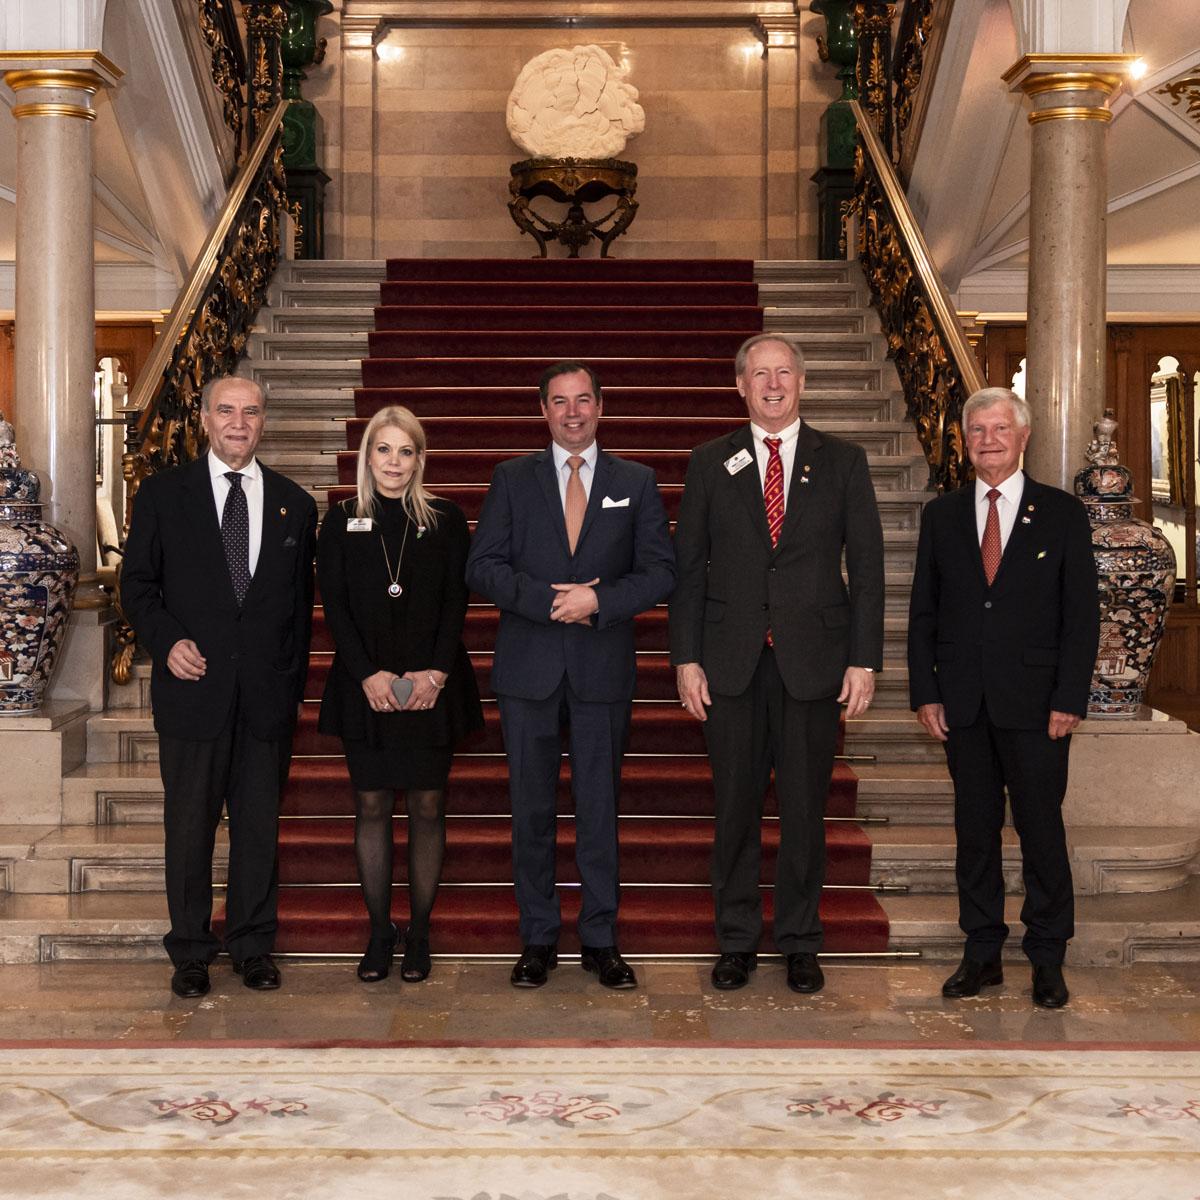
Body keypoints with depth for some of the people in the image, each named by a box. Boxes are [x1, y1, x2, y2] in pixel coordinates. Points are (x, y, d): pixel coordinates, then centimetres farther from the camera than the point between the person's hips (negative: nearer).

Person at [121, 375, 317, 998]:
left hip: (268, 690, 2)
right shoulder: (163, 493, 5)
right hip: (193, 684, -2)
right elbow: (137, 583, 5)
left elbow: (301, 600, 13)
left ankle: (253, 945, 19)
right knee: (189, 823, 4)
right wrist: (167, 641, -11)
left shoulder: (293, 503, 10)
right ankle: (190, 952, 16)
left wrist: (293, 677, 6)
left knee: (259, 823, 7)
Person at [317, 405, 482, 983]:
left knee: (427, 806, 2)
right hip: (365, 685, 0)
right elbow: (334, 606, 0)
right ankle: (379, 933, 13)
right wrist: (369, 675, -11)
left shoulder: (446, 520, 5)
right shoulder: (342, 521, 5)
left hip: (432, 684, 0)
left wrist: (435, 672, -12)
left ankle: (419, 934, 11)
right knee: (371, 806, 4)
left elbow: (456, 603, 1)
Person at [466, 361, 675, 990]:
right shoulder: (513, 479, 7)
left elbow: (660, 572, 1)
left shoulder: (636, 482, 8)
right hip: (528, 667, 0)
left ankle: (600, 939, 14)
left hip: (603, 670, 0)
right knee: (531, 808, 5)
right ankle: (538, 939, 16)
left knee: (600, 807, 4)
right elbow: (483, 566, -1)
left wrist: (598, 600, -14)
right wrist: (550, 601, -14)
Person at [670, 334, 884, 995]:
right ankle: (737, 941, 19)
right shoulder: (710, 463, 7)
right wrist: (686, 658, -1)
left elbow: (866, 565, 3)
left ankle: (800, 944, 18)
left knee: (805, 809, 5)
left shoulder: (842, 462, 6)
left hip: (813, 660, 0)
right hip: (731, 660, 1)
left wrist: (864, 660, -4)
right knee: (735, 808, 6)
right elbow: (688, 565, 6)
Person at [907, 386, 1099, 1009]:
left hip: (1035, 702, -2)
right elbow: (923, 612, 9)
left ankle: (1047, 959, 14)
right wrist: (925, 692, 0)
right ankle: (982, 952, 18)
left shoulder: (1062, 514, 2)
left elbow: (1082, 615, -1)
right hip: (963, 702, 3)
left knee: (1041, 828, 2)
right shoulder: (941, 515, 9)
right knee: (974, 829, 8)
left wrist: (1069, 699, -8)